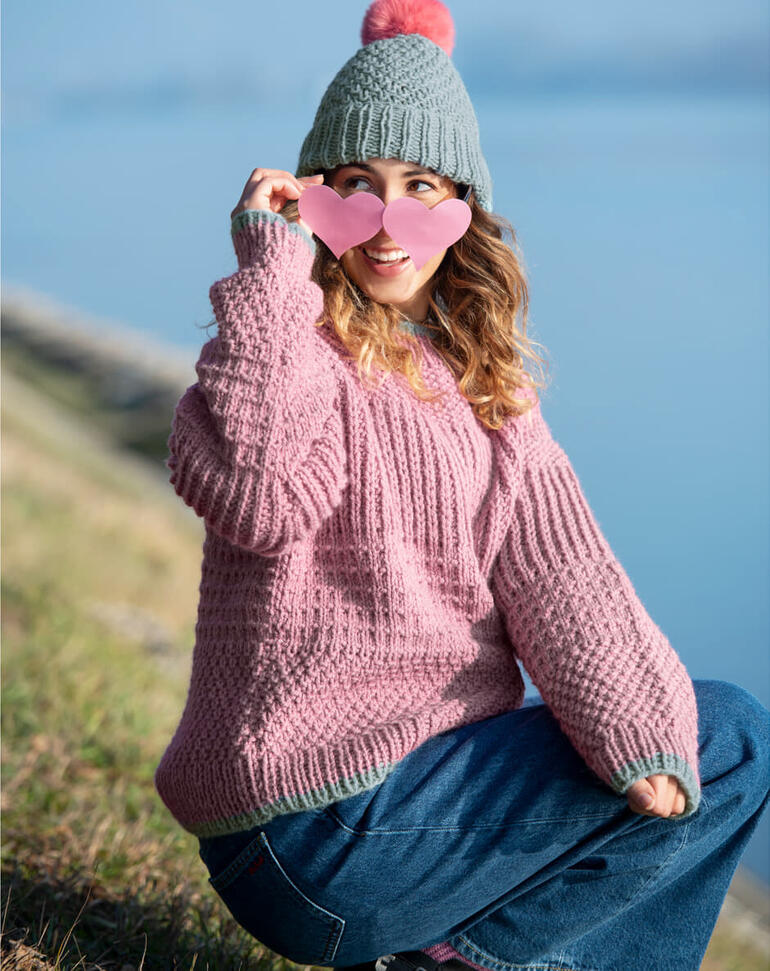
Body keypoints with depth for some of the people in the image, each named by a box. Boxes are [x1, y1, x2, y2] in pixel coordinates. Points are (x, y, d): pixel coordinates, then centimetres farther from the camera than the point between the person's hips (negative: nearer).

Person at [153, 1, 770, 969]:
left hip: (433, 762, 7)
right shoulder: (295, 342, -8)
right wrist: (270, 272, -22)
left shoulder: (477, 373, 12)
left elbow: (554, 569, -1)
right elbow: (256, 494, -30)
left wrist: (637, 733, -15)